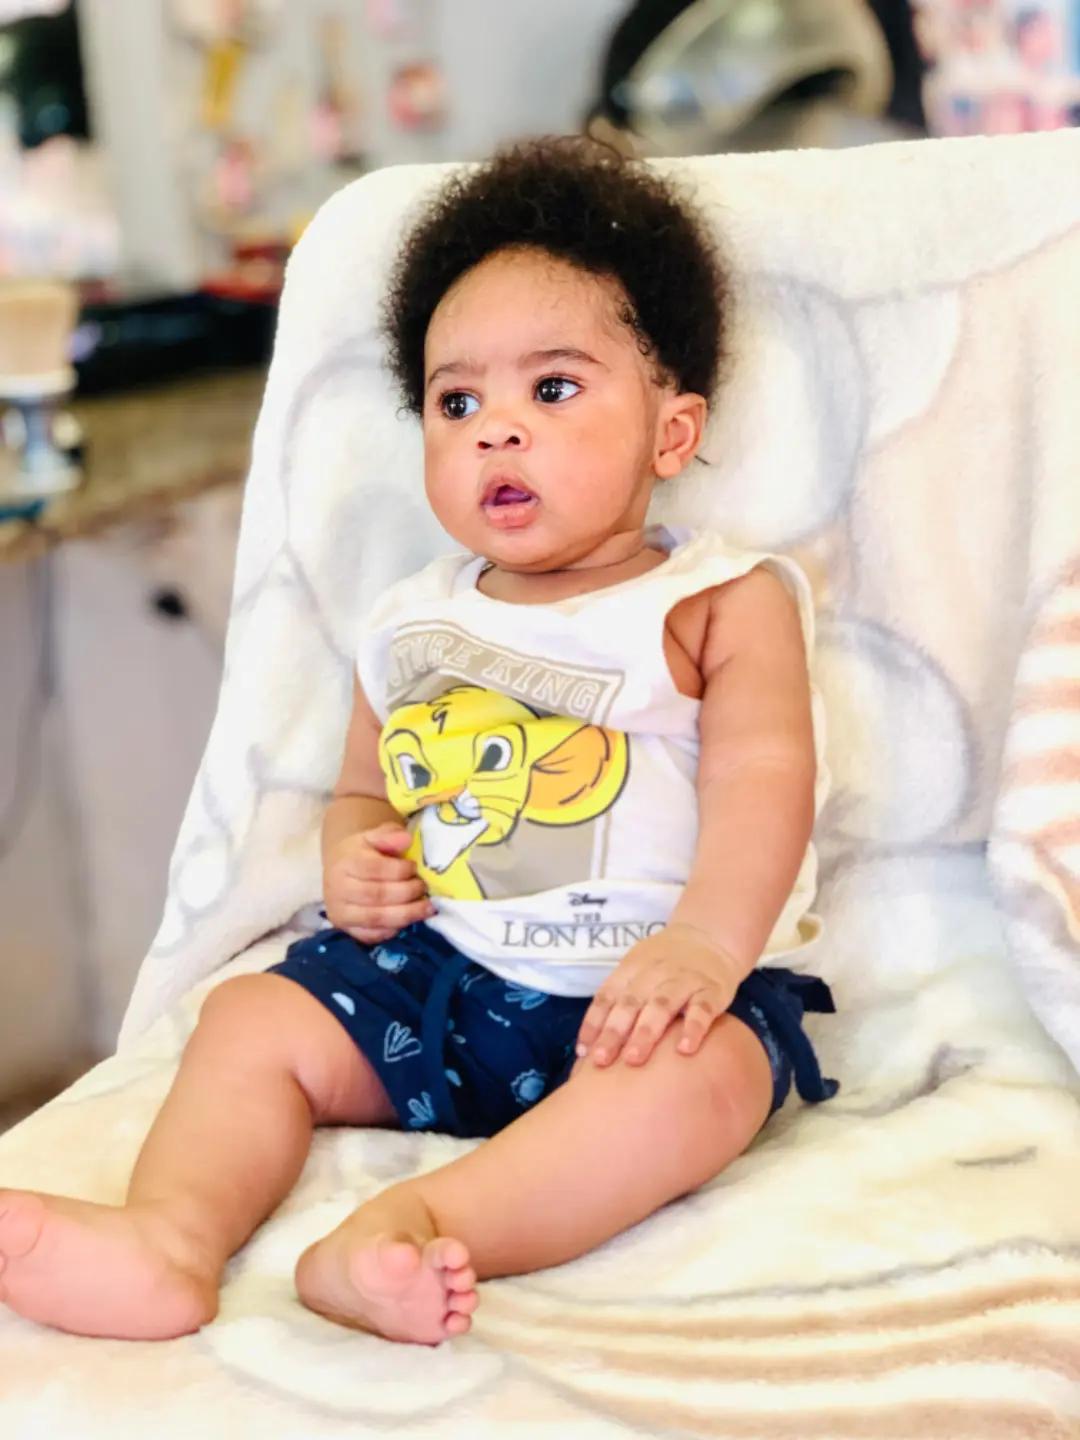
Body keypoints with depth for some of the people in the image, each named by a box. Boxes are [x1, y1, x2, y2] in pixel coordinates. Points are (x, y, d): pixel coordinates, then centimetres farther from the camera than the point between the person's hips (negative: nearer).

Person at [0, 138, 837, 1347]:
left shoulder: (719, 604, 1)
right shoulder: (413, 626, 15)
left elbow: (763, 776, -13)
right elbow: (363, 789, 24)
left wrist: (704, 946, -30)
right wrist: (352, 862, -1)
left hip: (638, 986, -5)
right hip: (430, 972, 5)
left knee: (699, 1078, -35)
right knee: (252, 1017, -10)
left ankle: (423, 1226, -49)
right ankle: (170, 1238, -30)